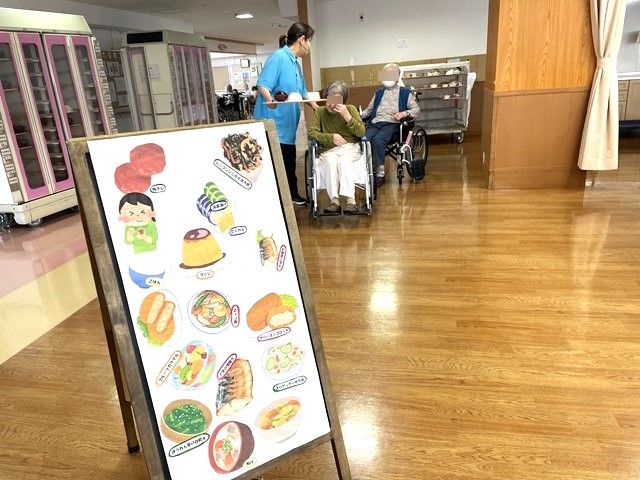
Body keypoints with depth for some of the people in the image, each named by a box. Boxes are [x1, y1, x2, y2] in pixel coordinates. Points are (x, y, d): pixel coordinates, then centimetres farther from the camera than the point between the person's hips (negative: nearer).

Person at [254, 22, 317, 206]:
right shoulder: (278, 57, -12)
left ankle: (292, 196, 26)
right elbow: (262, 85, -21)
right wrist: (270, 100, -39)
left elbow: (301, 92, 28)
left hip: (287, 123, 9)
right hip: (274, 123, -9)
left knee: (289, 163, 15)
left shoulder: (295, 63, 18)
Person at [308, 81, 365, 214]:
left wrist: (347, 116, -15)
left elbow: (361, 132, -3)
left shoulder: (351, 109, 5)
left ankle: (350, 200, -41)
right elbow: (311, 132, -1)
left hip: (350, 148, 0)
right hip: (329, 150, 1)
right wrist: (331, 137, -15)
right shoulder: (320, 112, 6)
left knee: (344, 160, -34)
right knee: (330, 161, -33)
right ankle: (334, 200, -38)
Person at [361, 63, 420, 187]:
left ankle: (380, 173, -30)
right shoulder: (378, 93, 31)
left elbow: (416, 109, 9)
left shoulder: (404, 92, 17)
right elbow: (369, 110, 29)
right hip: (375, 123, 4)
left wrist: (404, 113, -11)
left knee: (377, 140, -36)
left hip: (392, 124, -4)